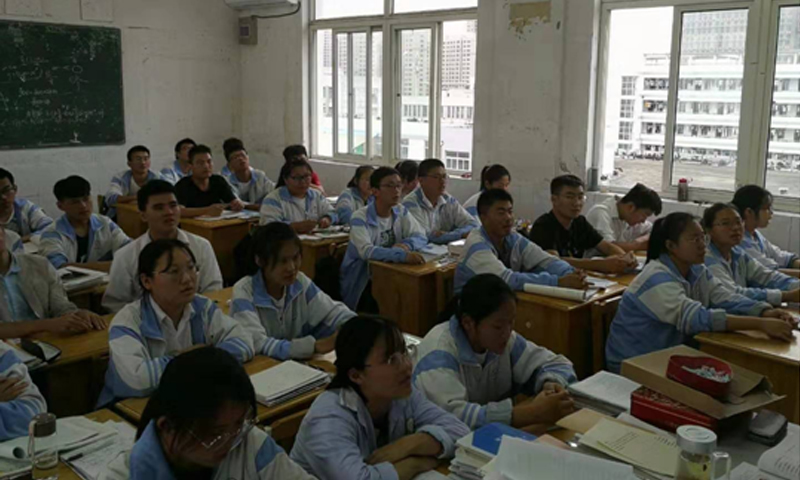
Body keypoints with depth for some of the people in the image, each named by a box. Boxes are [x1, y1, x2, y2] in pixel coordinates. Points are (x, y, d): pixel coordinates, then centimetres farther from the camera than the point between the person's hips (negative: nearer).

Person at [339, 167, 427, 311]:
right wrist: (403, 255, -44)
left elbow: (421, 237, -3)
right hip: (361, 282, -6)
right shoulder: (360, 218, -16)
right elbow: (367, 251, -31)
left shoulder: (400, 211, 4)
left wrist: (406, 245, -26)